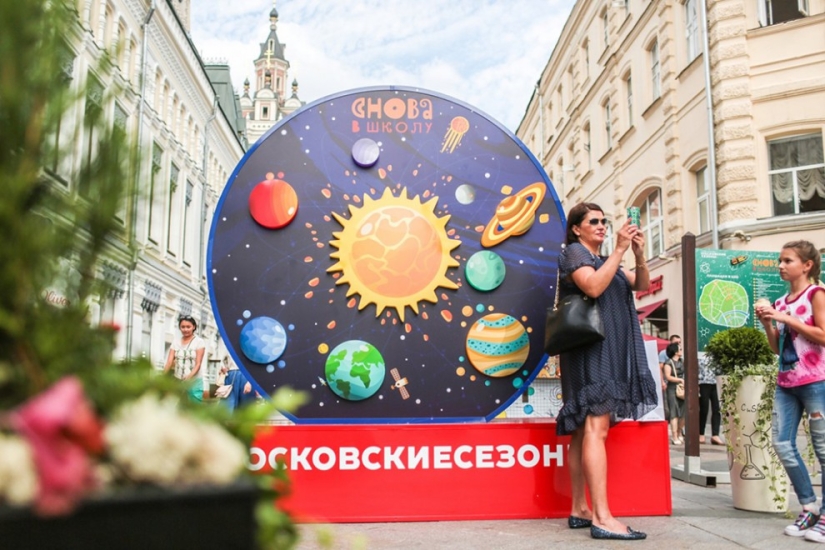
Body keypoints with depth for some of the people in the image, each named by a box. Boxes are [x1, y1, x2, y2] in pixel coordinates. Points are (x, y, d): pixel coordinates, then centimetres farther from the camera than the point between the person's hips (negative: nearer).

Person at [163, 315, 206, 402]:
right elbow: (169, 361, -2)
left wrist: (189, 376, -26)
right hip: (178, 381, 3)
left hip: (194, 381, -3)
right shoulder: (176, 342, 7)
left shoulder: (199, 342, -3)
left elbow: (198, 364, -9)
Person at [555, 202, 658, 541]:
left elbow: (642, 286, 16)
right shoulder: (574, 252, -1)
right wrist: (620, 250, -16)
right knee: (595, 428, -16)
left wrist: (639, 254, -1)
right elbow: (593, 287, -19)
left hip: (608, 351, 9)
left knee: (583, 430, 7)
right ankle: (602, 518, -19)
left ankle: (579, 511, 10)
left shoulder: (604, 260, 24)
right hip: (591, 348, -9)